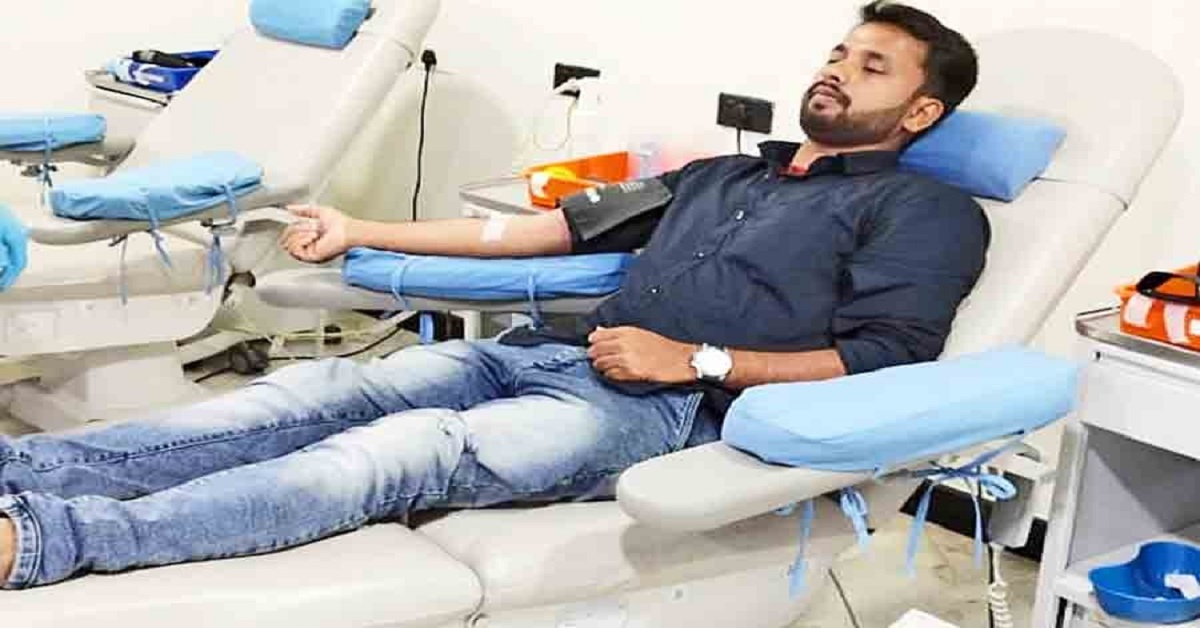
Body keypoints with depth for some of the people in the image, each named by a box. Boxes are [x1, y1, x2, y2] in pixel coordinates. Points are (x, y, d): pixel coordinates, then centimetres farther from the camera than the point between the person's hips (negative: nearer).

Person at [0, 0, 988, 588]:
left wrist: (697, 360, -12)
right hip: (543, 350, 7)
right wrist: (364, 234, 22)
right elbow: (554, 226, 25)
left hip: (659, 408, -7)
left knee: (405, 452, -29)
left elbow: (887, 357, -6)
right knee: (325, 392, -14)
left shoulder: (925, 209, 10)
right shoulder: (720, 174, 28)